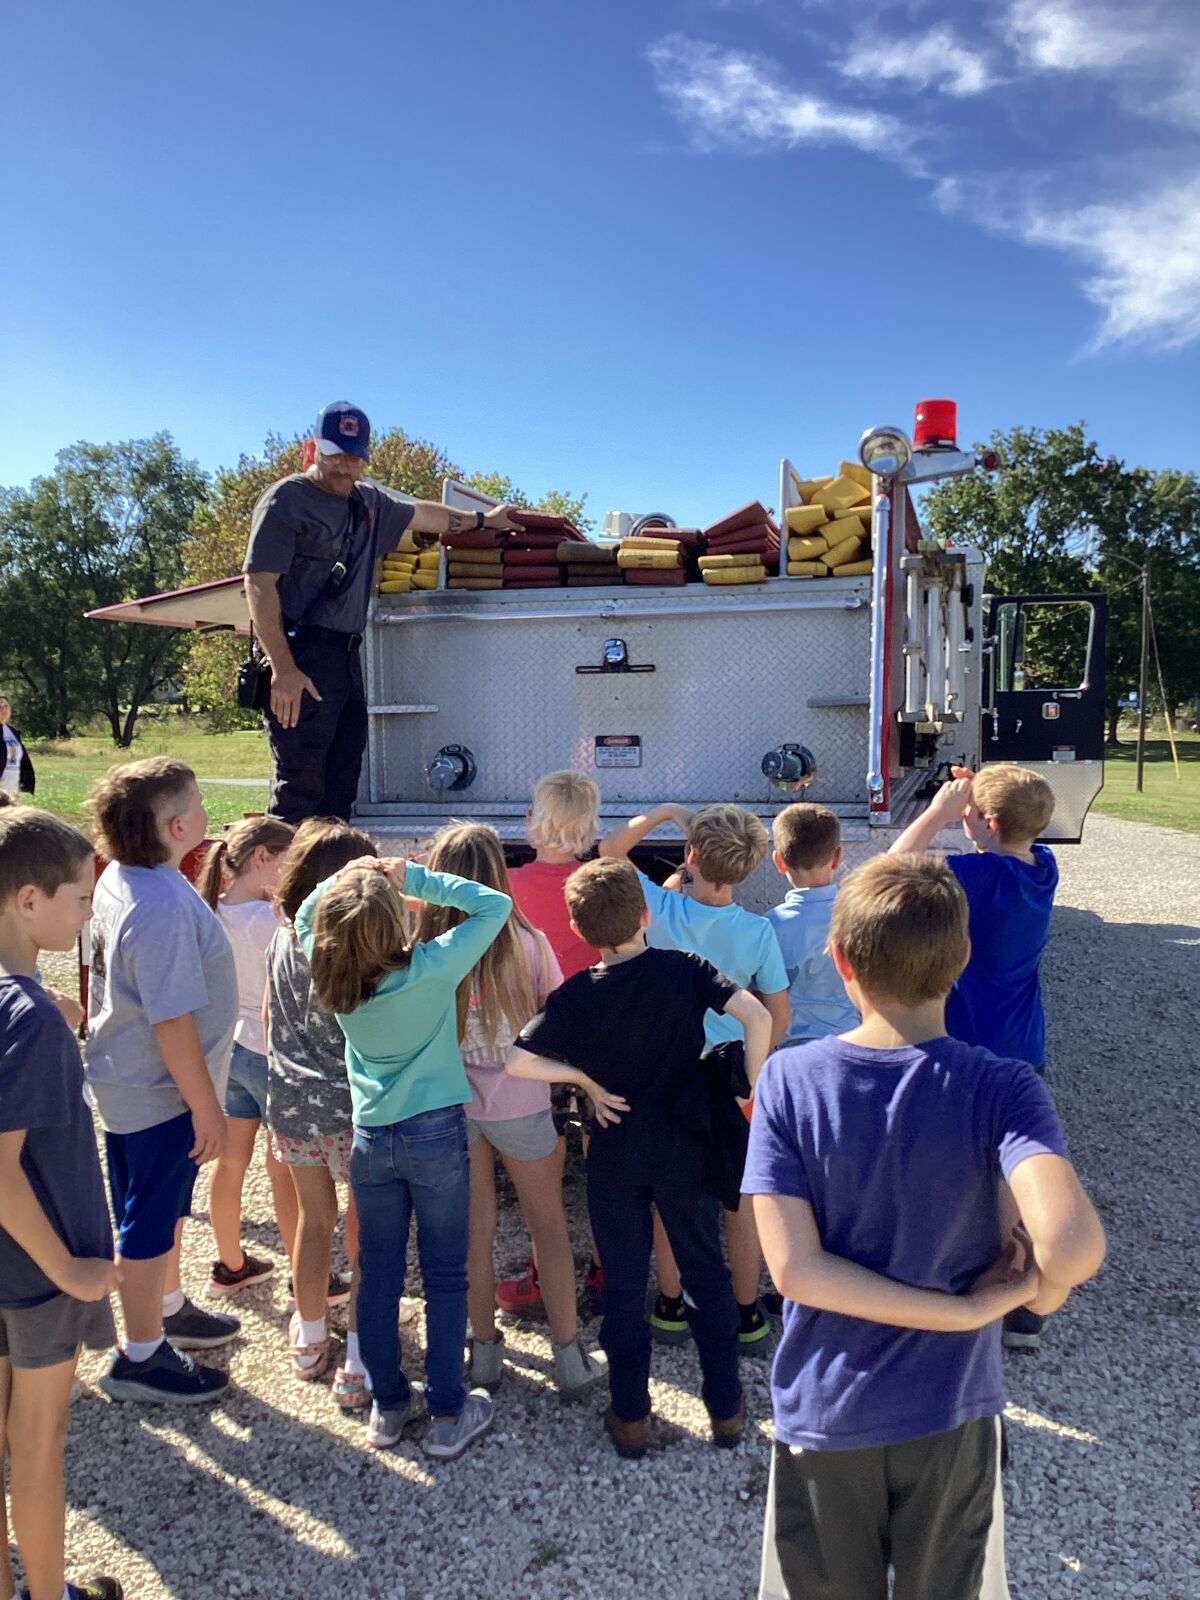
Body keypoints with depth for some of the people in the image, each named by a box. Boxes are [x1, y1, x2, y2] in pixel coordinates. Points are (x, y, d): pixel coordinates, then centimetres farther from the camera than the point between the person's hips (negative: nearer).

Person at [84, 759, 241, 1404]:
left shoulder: (122, 879, 0)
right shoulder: (162, 906, -31)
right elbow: (173, 1021, -28)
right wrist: (206, 1107, -19)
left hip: (132, 1079, 10)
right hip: (160, 1092, -10)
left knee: (165, 1205, 26)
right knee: (151, 1221, 7)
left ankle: (167, 1309, 46)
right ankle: (141, 1358, 25)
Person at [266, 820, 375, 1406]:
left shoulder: (283, 939, 1)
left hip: (290, 1104, 6)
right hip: (350, 1109, -6)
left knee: (313, 1219, 22)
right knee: (366, 1235, 8)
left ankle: (309, 1340, 38)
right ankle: (356, 1368, 12)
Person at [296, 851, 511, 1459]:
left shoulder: (330, 978, -10)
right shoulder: (432, 969, -21)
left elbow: (304, 919, 11)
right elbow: (494, 905, -13)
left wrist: (340, 881, -5)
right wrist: (413, 876, -13)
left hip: (370, 1140, 4)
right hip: (436, 1135, -3)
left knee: (378, 1276, 14)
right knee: (445, 1277, 9)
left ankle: (389, 1405, 28)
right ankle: (448, 1416, 18)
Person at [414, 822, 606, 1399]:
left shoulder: (424, 948, -15)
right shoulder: (526, 944, -17)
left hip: (450, 1106, 1)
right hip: (519, 1106, -1)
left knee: (475, 1228, 17)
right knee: (548, 1223, 16)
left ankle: (485, 1352, 31)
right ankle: (570, 1360, 22)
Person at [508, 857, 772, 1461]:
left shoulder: (575, 997, -13)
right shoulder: (686, 970, -13)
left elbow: (516, 1060, -19)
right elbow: (757, 1018, -24)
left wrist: (585, 1079, -8)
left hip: (615, 1158, 0)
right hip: (685, 1152, 1)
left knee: (623, 1285, 14)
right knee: (706, 1274, 18)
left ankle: (630, 1418, 24)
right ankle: (726, 1407, 28)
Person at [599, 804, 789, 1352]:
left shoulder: (661, 908, -16)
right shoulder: (758, 931, -14)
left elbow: (605, 854, 1)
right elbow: (778, 1019, -5)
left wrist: (659, 813, 2)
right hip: (731, 1070, 0)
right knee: (740, 1197, 12)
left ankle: (671, 1307, 29)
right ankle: (747, 1317, 23)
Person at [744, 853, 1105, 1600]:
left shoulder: (789, 1080, -16)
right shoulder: (1001, 1088, -19)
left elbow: (794, 1268, -19)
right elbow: (1073, 1244, -33)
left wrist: (970, 1307, -14)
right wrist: (1040, 1290, -10)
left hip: (824, 1414, 0)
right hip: (950, 1416, 0)